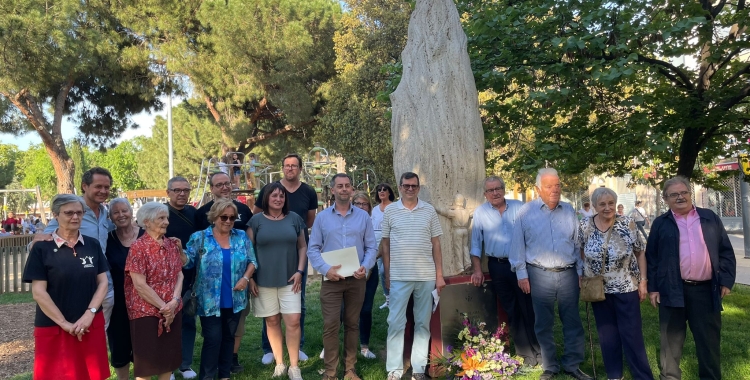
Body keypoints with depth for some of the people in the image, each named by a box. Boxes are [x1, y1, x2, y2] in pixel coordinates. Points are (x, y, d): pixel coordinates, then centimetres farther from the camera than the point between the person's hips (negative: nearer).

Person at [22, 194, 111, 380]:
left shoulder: (93, 245, 4)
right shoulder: (42, 248, -6)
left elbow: (102, 282, 3)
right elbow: (38, 292, -8)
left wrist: (89, 314, -9)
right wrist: (64, 323, -12)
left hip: (91, 325, 3)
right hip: (53, 328, -3)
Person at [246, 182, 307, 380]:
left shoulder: (294, 218, 4)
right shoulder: (256, 220, 0)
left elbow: (302, 246, 9)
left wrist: (299, 271, -2)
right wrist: (250, 277, -3)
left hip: (289, 279, 1)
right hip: (264, 280, 0)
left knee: (293, 321, -4)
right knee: (272, 321, 9)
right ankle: (279, 363, 24)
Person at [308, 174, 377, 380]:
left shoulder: (363, 216, 5)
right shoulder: (322, 217, 3)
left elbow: (371, 247, 4)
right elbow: (313, 249, -1)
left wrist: (365, 267, -14)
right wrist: (326, 269, -16)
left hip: (357, 279, 1)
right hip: (331, 279, -1)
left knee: (352, 324, 11)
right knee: (331, 324, -4)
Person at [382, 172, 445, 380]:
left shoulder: (429, 210, 4)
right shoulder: (390, 211, 2)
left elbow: (436, 244, 6)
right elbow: (385, 244, 5)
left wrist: (439, 275, 2)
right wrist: (387, 275, 2)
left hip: (426, 276, 2)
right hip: (399, 277, -1)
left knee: (423, 323, 9)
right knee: (396, 323, 2)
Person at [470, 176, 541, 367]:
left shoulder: (519, 207, 1)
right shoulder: (480, 213, 2)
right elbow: (476, 244, 5)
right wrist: (477, 270, 1)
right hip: (498, 267, 1)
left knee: (530, 309, 1)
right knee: (512, 312, 9)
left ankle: (540, 353, 13)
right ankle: (526, 356, 19)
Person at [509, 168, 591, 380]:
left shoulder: (569, 211, 7)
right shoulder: (526, 212, -4)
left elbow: (577, 243, 10)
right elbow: (518, 246, -1)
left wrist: (581, 271, 7)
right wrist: (521, 274, -4)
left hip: (568, 274, 3)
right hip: (540, 275, -2)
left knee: (572, 322, 9)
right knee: (544, 324, 8)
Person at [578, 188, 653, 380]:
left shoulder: (627, 223, -10)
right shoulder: (584, 226, -6)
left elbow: (640, 253, -2)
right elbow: (581, 254, 5)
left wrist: (642, 281, -4)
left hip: (627, 287, -2)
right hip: (599, 289, 2)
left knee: (632, 334, 4)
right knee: (607, 334, 13)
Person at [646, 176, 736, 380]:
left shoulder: (710, 218, 8)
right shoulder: (661, 223, 3)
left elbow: (726, 251, 10)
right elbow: (651, 257, 3)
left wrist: (726, 279, 2)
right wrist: (653, 287, -1)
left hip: (706, 290, 2)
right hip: (673, 291, -1)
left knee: (710, 341, 11)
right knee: (671, 342, 8)